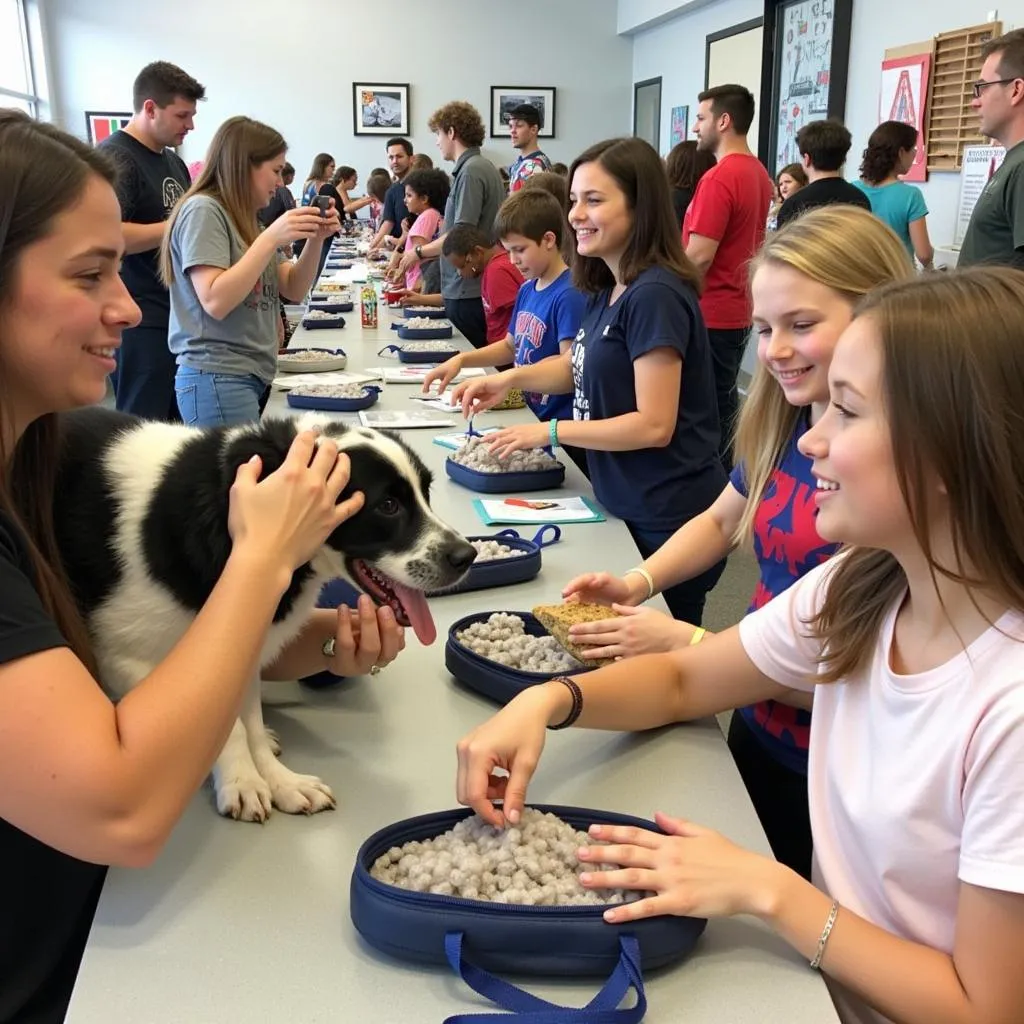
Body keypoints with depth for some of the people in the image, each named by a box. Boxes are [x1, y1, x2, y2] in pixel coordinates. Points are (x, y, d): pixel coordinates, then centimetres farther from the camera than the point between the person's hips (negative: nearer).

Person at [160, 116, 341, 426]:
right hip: (217, 379, -9)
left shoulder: (245, 218, 17)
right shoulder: (203, 211, -9)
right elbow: (216, 302, -20)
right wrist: (270, 239, -20)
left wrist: (315, 239, -1)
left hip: (253, 377, 9)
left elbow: (294, 290, 15)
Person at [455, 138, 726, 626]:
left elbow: (654, 425, -24)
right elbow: (578, 365, 22)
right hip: (627, 508, 9)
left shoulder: (655, 295, -21)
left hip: (668, 521, -9)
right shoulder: (607, 290, 6)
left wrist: (549, 432, -15)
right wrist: (510, 378, 4)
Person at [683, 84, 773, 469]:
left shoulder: (718, 179, -19)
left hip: (710, 314, -9)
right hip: (737, 309, 9)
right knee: (723, 403, 15)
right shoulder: (759, 174, 11)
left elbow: (699, 256, -22)